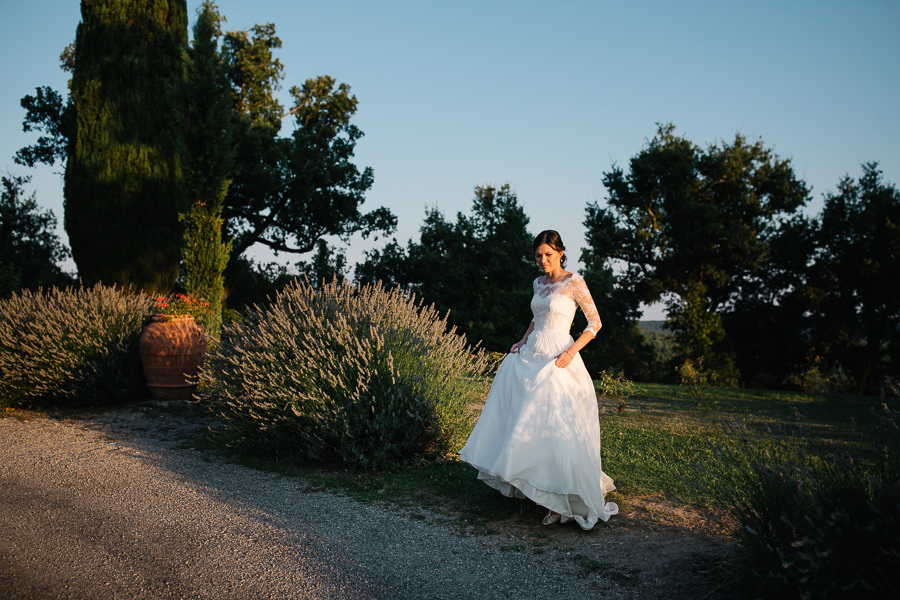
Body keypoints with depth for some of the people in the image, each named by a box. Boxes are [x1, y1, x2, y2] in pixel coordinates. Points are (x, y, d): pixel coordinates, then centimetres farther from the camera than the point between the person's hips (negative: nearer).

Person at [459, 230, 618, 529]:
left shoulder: (574, 282, -7)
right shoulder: (538, 284, 13)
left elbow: (595, 322, -6)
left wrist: (571, 352, -15)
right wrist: (523, 340, 10)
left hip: (557, 360, -7)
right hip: (531, 355, 7)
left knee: (554, 425, -9)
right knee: (523, 422, 5)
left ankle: (562, 500, -1)